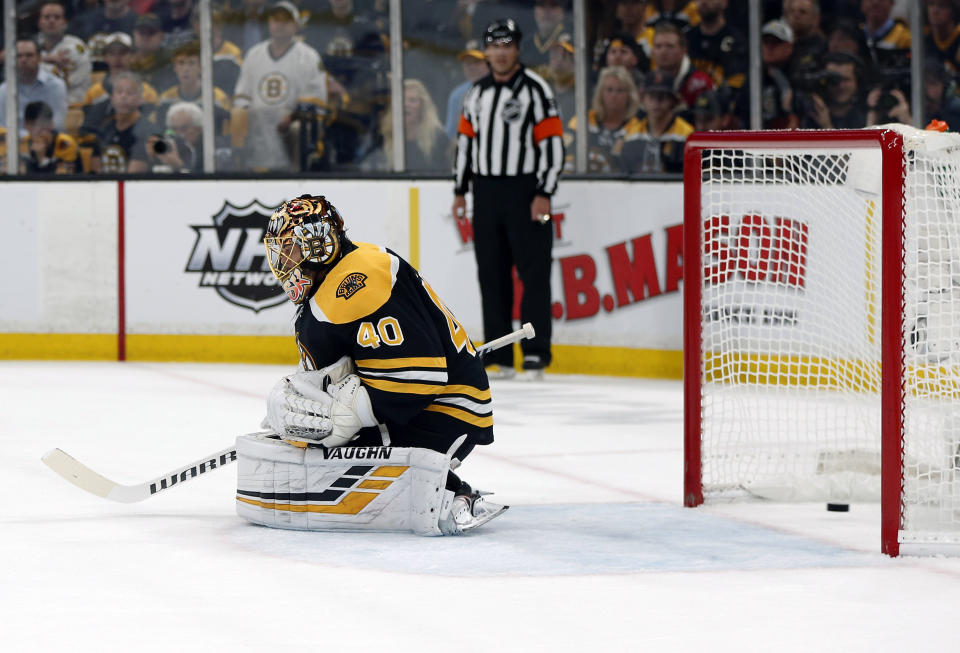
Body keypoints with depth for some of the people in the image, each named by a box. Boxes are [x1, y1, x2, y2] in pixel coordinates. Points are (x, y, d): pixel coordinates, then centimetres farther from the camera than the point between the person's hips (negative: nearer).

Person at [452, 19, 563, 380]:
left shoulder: (535, 89, -5)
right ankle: (500, 358, 10)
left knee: (534, 272, -8)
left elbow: (552, 143, -9)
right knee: (492, 275, 6)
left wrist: (544, 194, -14)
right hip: (486, 194, 6)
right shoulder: (477, 93, 13)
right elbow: (465, 141, 19)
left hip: (524, 192, -6)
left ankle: (536, 353, -8)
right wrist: (460, 191, 14)